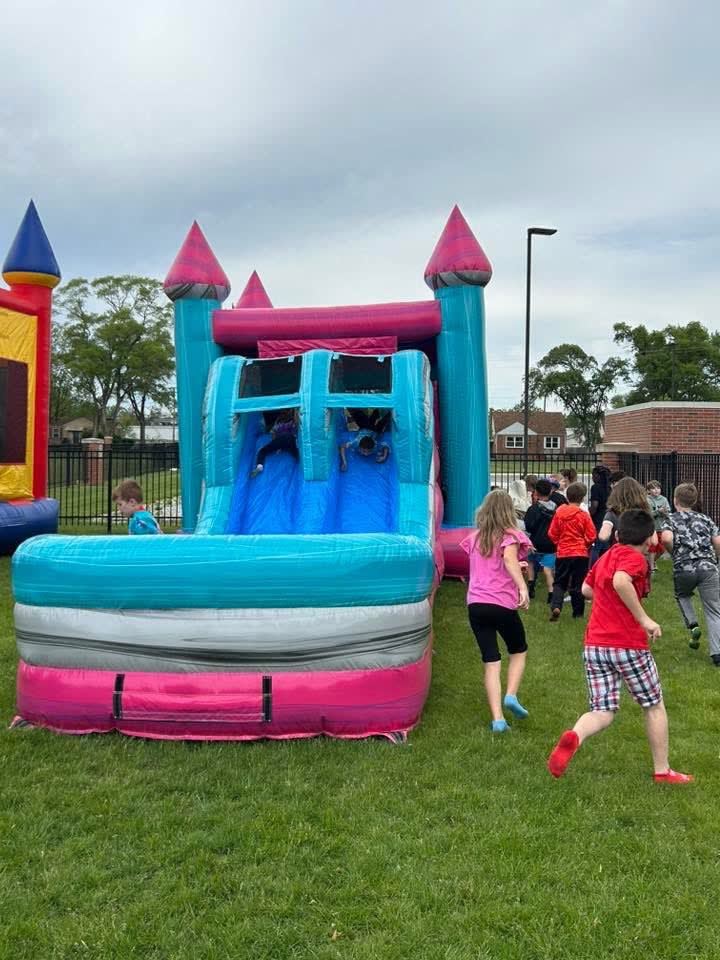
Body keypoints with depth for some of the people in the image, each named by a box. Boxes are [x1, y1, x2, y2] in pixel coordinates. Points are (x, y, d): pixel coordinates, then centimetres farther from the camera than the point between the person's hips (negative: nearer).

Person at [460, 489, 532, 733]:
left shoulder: (475, 538, 11)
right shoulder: (510, 536, -3)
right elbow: (509, 559, -25)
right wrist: (523, 587, -36)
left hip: (475, 605, 4)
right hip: (502, 604, -3)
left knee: (491, 662, 6)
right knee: (519, 651, 22)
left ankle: (497, 719, -1)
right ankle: (511, 695, 2)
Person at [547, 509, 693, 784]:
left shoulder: (605, 557, 14)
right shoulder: (635, 559, -9)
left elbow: (586, 590, 26)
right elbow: (620, 581, -30)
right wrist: (644, 619, -25)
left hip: (594, 646, 6)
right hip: (628, 646, -6)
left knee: (602, 713, 6)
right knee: (654, 706, 16)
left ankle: (574, 736, -25)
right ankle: (662, 771, 25)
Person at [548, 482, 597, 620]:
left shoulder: (559, 512, -3)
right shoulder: (584, 515, -9)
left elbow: (552, 533, 2)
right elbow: (591, 536, -6)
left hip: (562, 553, 1)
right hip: (581, 554, -1)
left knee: (559, 582, 11)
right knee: (578, 584, 9)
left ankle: (555, 606, -10)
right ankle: (578, 612, 15)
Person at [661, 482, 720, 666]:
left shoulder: (671, 519, 7)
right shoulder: (705, 519, 16)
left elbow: (666, 538, -14)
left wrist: (674, 553, 5)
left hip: (683, 570, -1)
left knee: (682, 596, 31)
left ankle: (692, 625, 9)